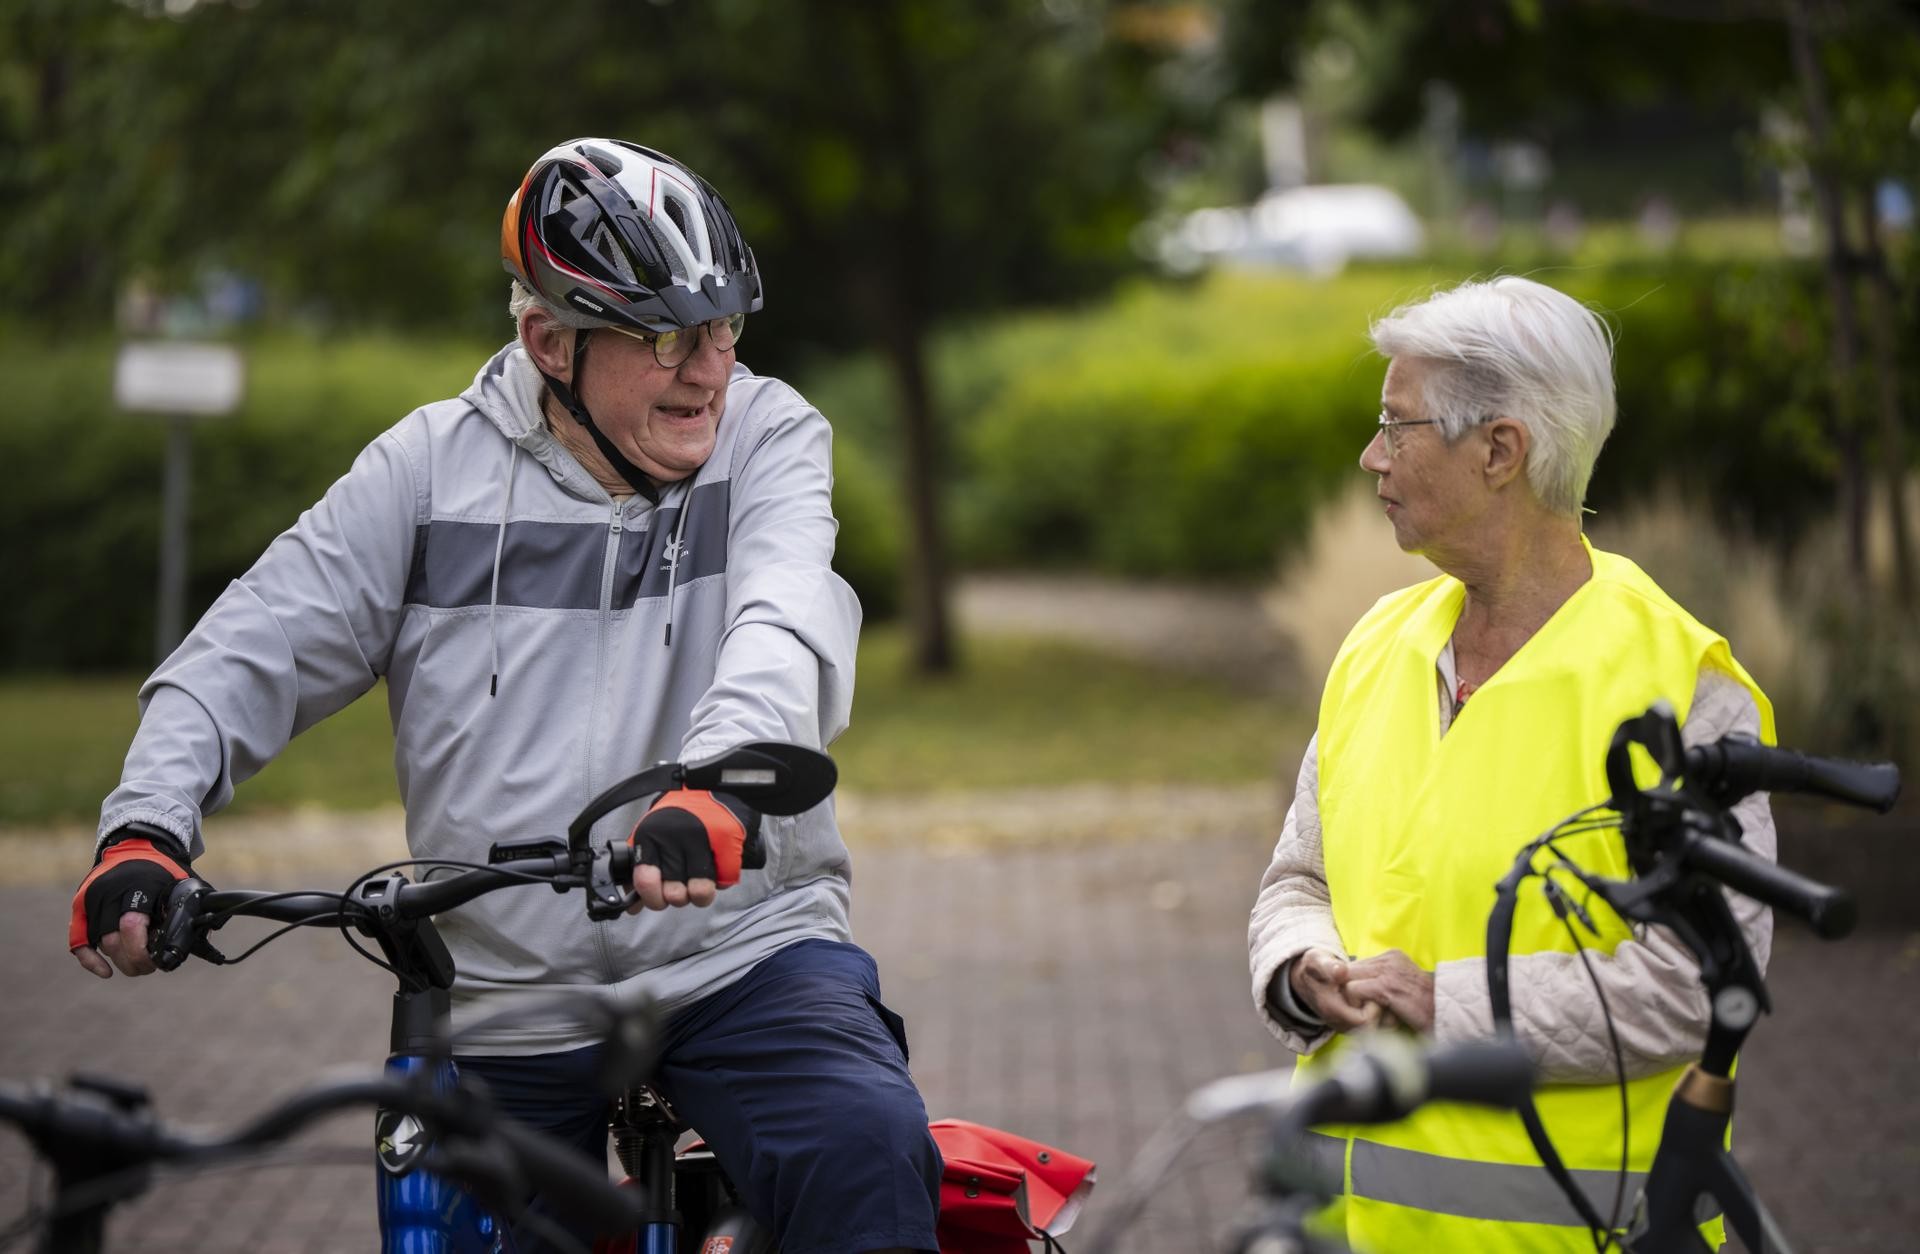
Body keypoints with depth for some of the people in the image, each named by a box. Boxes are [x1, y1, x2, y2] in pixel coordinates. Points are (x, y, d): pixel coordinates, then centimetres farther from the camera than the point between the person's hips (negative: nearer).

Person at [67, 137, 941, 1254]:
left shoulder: (767, 437, -1)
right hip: (506, 996, 2)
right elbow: (251, 651, 0)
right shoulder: (433, 468, 3)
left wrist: (715, 789, -42)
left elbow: (782, 632, -20)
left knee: (868, 1150, -30)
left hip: (738, 952, -2)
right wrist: (147, 830, -18)